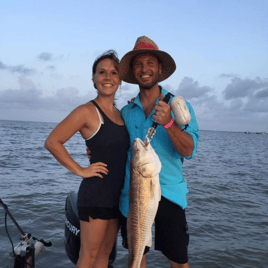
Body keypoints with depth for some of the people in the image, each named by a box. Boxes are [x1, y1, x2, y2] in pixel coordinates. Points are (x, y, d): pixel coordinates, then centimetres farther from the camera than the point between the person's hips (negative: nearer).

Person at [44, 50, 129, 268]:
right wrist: (80, 170, -14)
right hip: (96, 194, -7)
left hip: (117, 194, 7)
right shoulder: (88, 111, -12)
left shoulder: (120, 113, 11)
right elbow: (52, 142, -14)